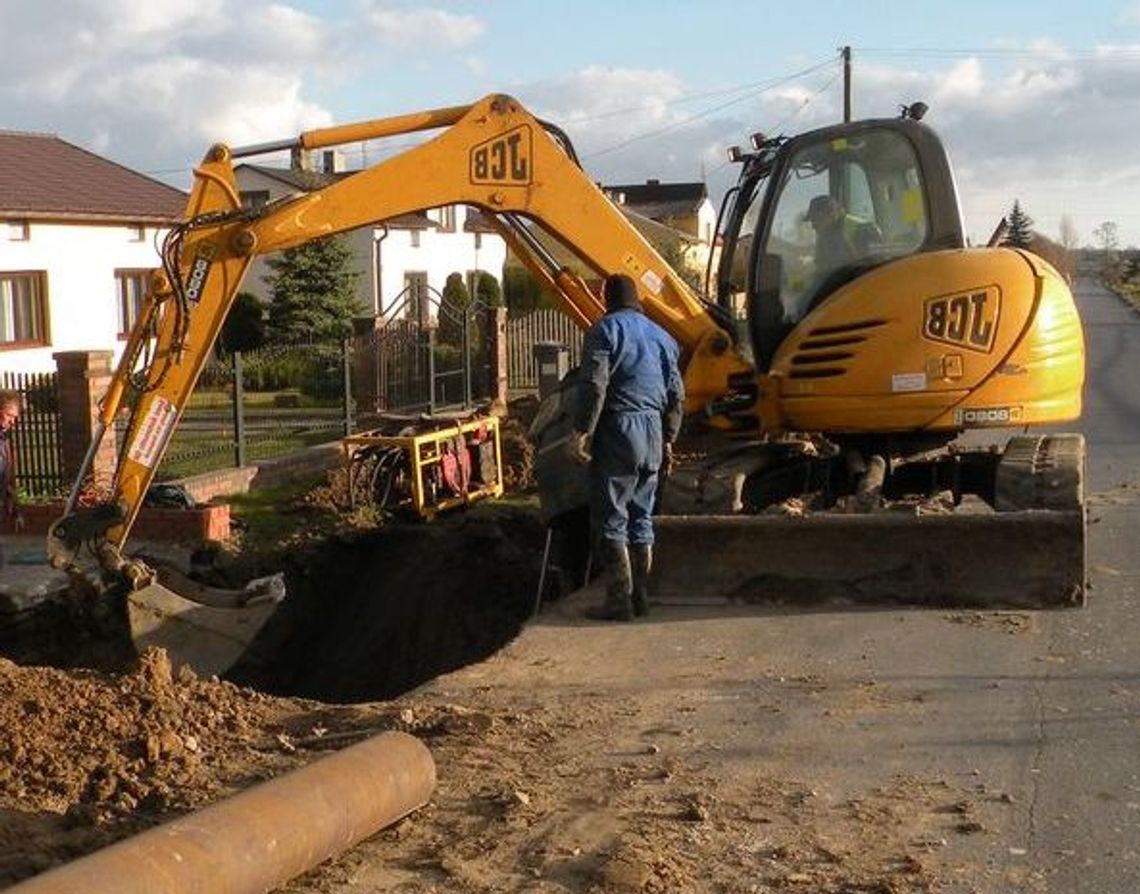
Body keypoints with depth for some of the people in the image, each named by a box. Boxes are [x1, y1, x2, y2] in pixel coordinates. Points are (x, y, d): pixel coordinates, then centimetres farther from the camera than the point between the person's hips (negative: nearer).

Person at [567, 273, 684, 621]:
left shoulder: (606, 329, -4)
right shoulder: (661, 336, 17)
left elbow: (594, 386, -16)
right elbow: (676, 395, 18)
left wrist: (582, 431, -15)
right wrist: (668, 440, 24)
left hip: (619, 428, -7)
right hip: (653, 432, 7)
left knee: (611, 519, -3)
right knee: (641, 518, 13)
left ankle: (619, 599, -5)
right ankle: (640, 596, 17)